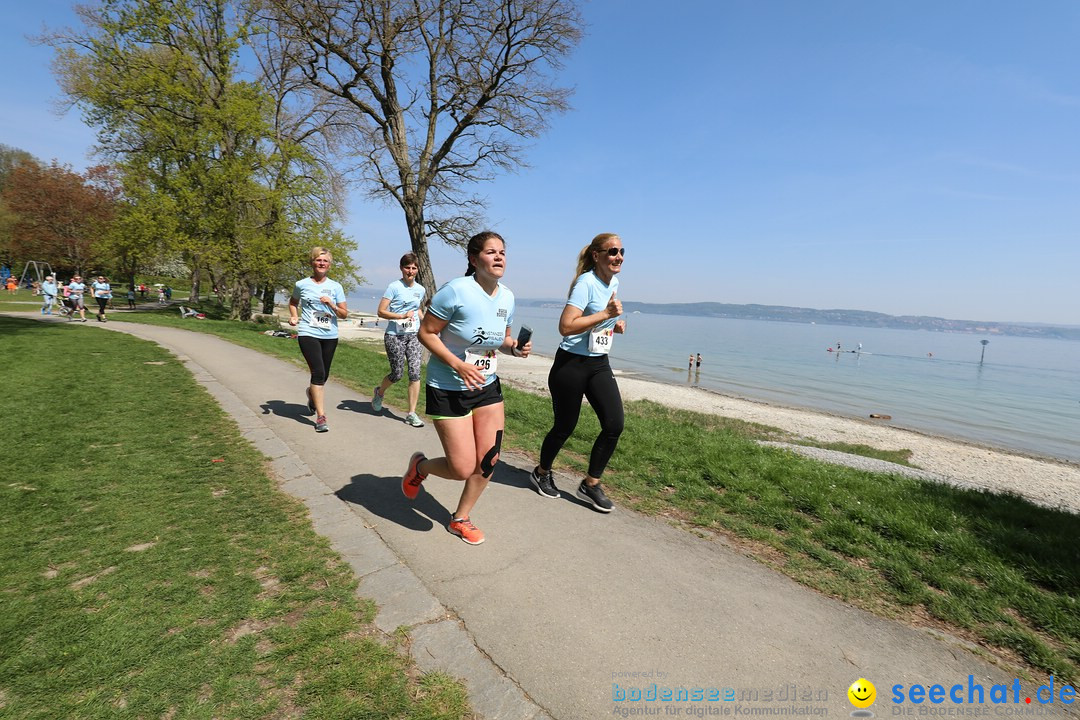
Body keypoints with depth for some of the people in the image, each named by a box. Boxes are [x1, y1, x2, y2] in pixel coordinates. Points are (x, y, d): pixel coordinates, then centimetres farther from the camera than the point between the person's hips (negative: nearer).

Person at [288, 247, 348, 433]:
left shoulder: (335, 287, 5)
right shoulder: (302, 285, 3)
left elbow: (344, 314, 4)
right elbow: (293, 302, 23)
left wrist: (332, 305, -14)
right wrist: (294, 316, 5)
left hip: (330, 336, 3)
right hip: (308, 334, -3)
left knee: (324, 375, 14)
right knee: (318, 372, -16)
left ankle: (311, 393, 49)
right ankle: (321, 416, -11)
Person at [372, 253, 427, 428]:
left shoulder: (420, 289, 9)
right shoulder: (394, 287, -7)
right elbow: (381, 311, -10)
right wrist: (402, 316, -22)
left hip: (414, 336, 4)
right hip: (394, 336, -4)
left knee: (415, 373, -7)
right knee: (397, 374, 3)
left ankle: (412, 414, 1)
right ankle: (379, 392, 39)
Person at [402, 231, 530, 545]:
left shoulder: (507, 297, 2)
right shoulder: (456, 290, -19)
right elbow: (426, 332, -14)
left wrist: (516, 347, -8)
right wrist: (458, 365, -25)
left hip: (488, 388, 7)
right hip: (449, 390, -6)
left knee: (488, 461, 6)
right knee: (463, 469, -4)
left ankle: (460, 518, 31)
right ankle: (419, 466, 30)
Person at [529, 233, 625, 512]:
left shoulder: (614, 282, 10)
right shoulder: (586, 282, -15)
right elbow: (565, 326, -26)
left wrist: (615, 324, 7)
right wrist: (606, 314, -25)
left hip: (599, 364, 8)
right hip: (571, 364, -7)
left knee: (615, 424, -2)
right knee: (565, 427, 5)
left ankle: (590, 484, 15)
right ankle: (541, 473, 33)